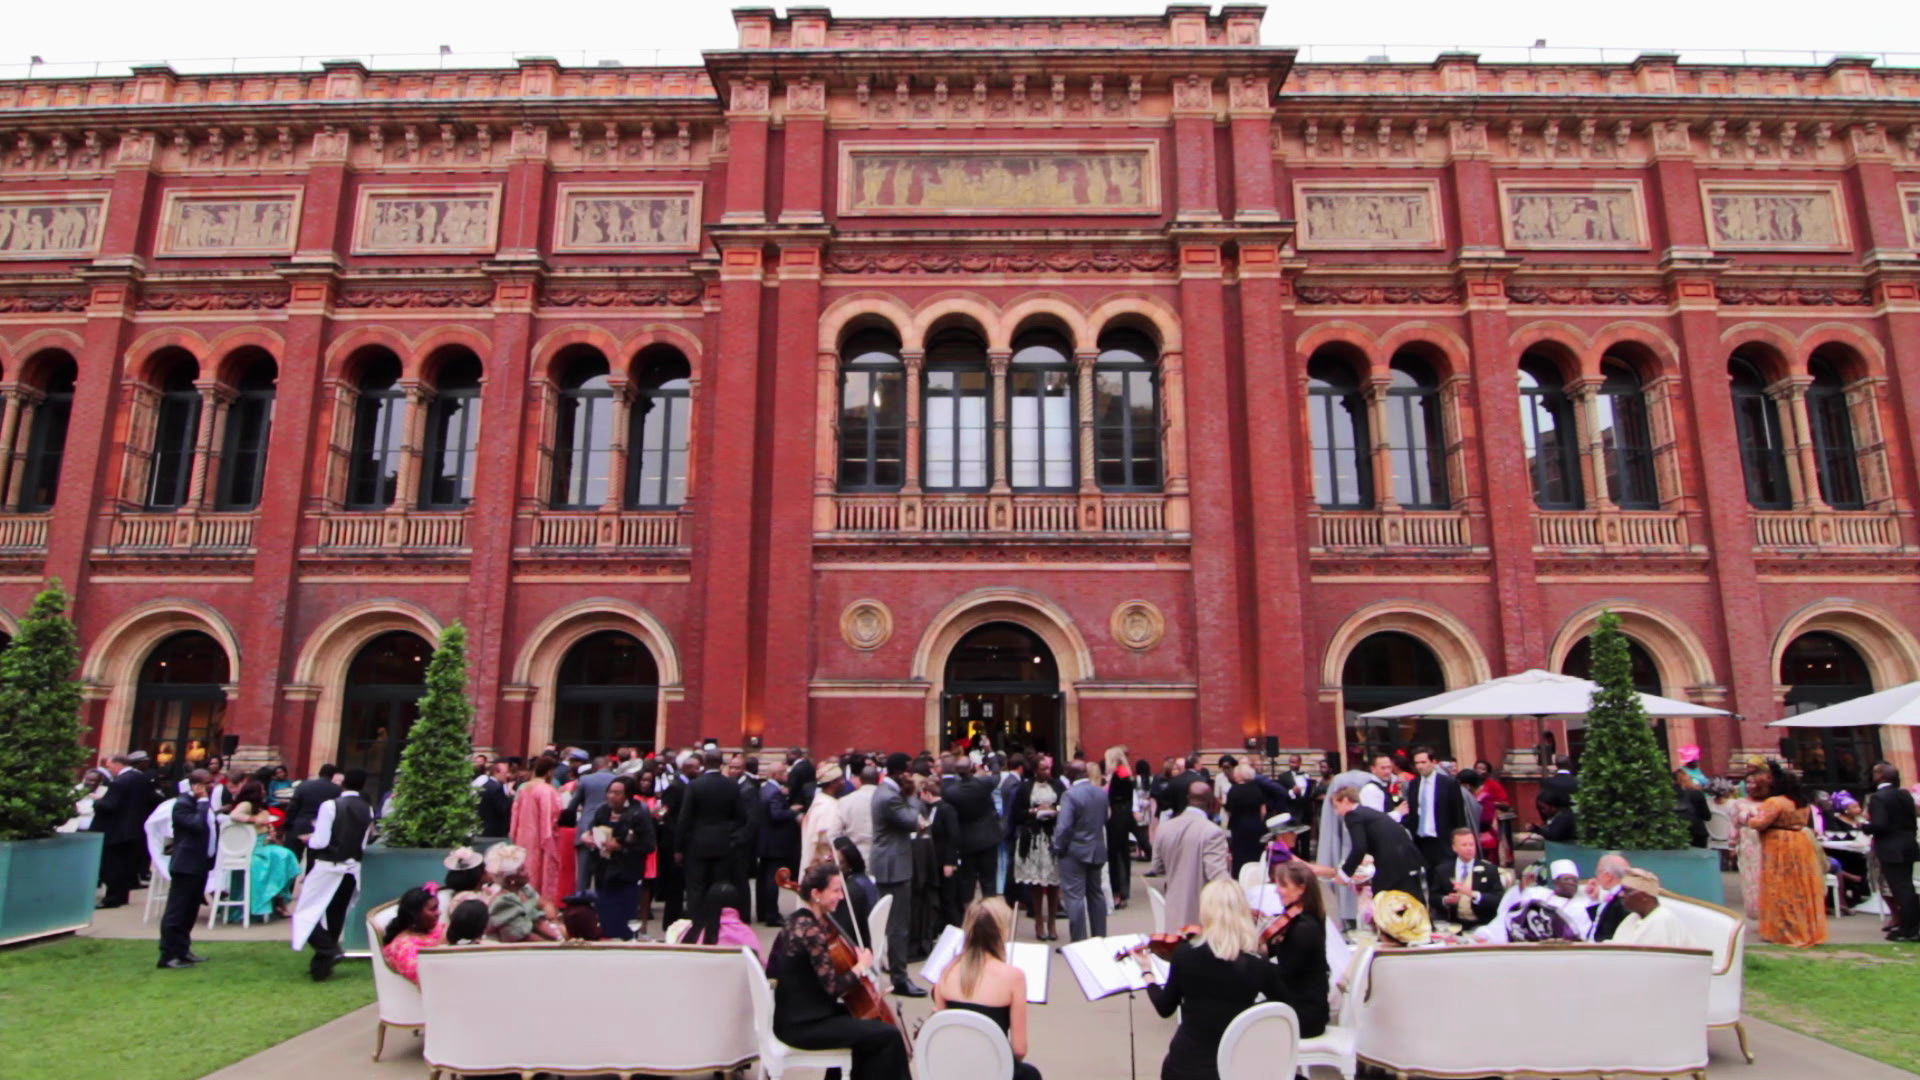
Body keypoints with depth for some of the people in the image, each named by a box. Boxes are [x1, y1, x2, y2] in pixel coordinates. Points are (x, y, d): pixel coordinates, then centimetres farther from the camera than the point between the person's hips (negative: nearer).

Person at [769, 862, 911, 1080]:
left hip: (798, 1014, 10)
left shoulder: (799, 920, 6)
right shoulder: (811, 930, -23)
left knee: (866, 1022, 28)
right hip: (804, 1025, -10)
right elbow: (833, 987, -25)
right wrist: (862, 965, -8)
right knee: (888, 1036, -13)